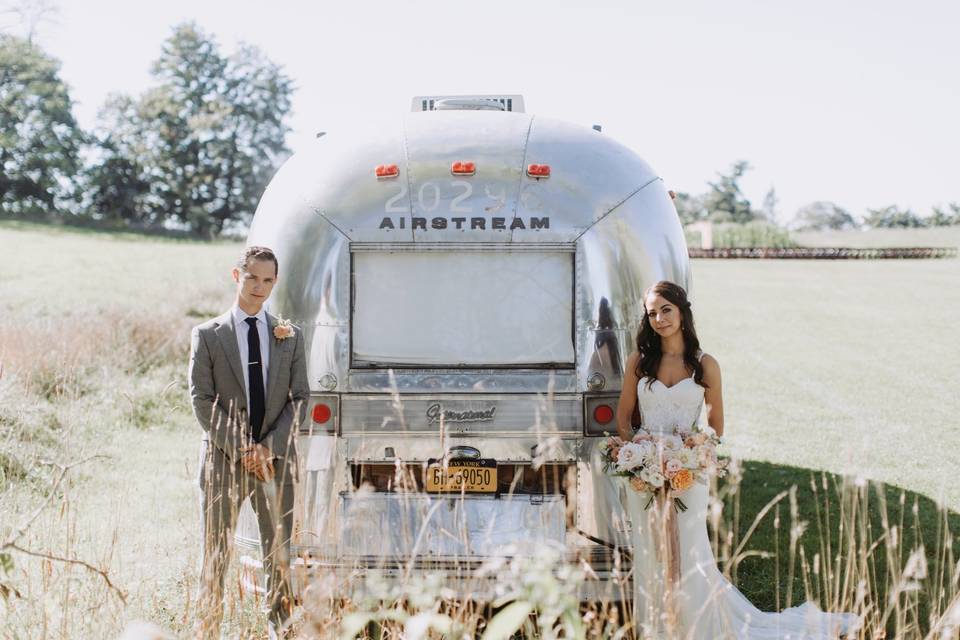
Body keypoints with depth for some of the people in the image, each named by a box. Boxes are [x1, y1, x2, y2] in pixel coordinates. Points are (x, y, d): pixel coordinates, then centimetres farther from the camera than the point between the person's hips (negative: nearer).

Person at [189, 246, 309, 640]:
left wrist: (269, 446, -9)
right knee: (215, 555, 4)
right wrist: (239, 449, -11)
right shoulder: (207, 336, 3)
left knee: (280, 556, 4)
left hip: (276, 460, 2)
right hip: (223, 460, -1)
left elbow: (300, 399, 4)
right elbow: (202, 401, -3)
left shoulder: (290, 337, 9)